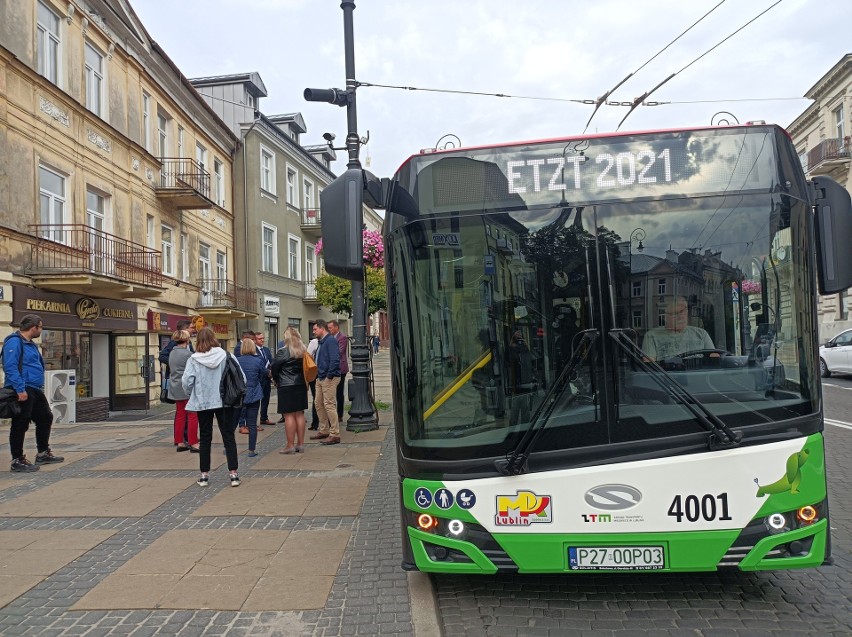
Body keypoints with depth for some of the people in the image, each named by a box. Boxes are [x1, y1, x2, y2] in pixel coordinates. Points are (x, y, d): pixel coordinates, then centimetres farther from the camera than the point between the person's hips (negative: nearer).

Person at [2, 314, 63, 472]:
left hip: (35, 390, 10)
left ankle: (43, 453, 28)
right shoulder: (14, 342, -13)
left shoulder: (31, 344, 18)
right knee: (20, 425, -2)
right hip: (22, 392, -10)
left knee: (45, 418, 16)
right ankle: (17, 461, 6)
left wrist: (40, 388, 21)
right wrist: (20, 389, -26)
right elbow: (10, 367, -21)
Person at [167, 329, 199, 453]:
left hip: (176, 388, 8)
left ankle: (179, 442, 16)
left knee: (180, 415, 12)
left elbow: (170, 369, 17)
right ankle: (193, 443, -1)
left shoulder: (172, 353, 10)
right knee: (192, 415, -2)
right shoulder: (187, 354, -15)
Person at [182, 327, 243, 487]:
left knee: (205, 439, 11)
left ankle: (204, 474, 17)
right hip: (224, 402, 0)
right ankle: (233, 474, 3)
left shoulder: (193, 359, -8)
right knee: (228, 437, 6)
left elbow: (186, 381, -11)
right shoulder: (225, 355, -6)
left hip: (203, 403, 0)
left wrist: (192, 394, 10)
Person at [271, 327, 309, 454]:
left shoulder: (282, 352, -13)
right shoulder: (303, 351, 3)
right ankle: (300, 444, 16)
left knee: (289, 416, -2)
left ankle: (290, 446, 2)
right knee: (300, 414, 11)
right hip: (301, 385, 6)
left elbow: (274, 368, -6)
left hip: (286, 386, -6)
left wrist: (277, 380, 10)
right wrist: (303, 380, 14)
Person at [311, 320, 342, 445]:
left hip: (329, 378, -10)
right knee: (319, 404, 15)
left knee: (329, 405, -9)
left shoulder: (331, 340, -14)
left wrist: (329, 375, -21)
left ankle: (335, 434, -3)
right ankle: (324, 430, 26)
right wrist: (318, 375, 16)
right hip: (320, 378, 10)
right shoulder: (321, 342, 17)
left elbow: (335, 359, -23)